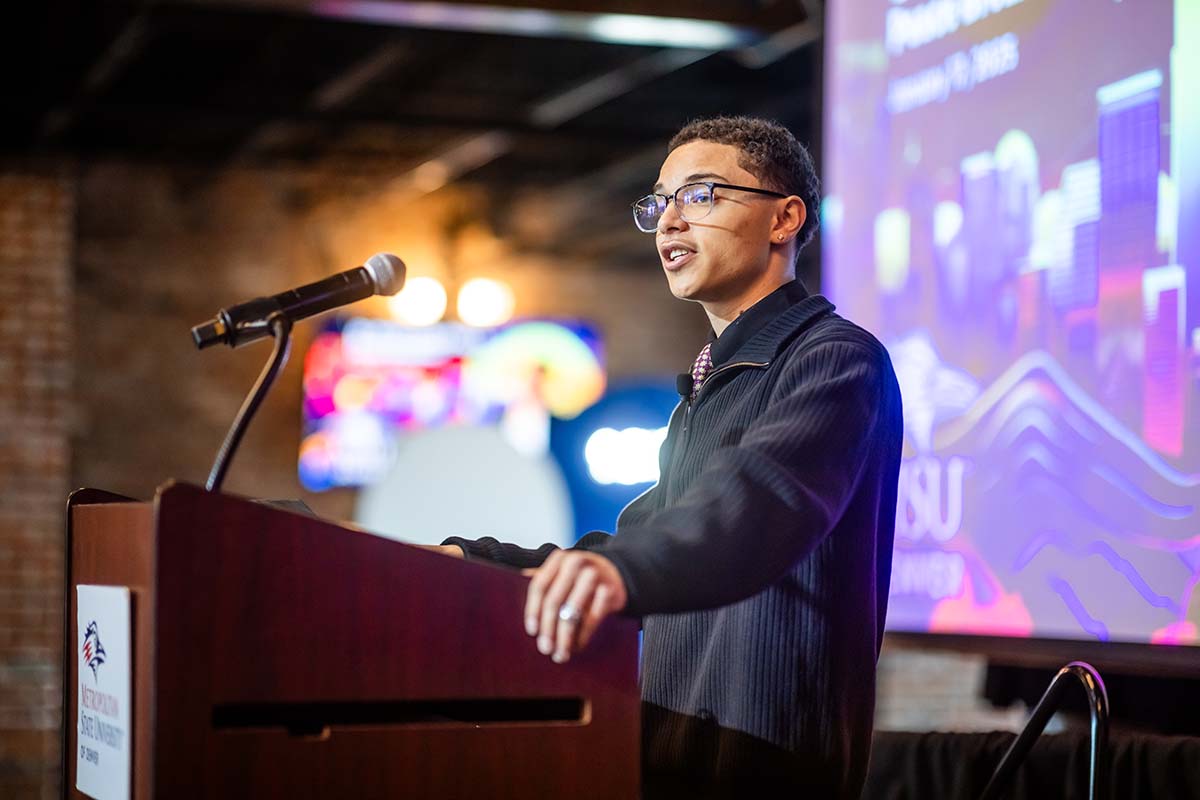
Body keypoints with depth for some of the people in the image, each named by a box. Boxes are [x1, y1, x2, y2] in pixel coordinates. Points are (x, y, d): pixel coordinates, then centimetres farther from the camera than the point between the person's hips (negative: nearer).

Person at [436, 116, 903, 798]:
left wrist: (621, 570, -45)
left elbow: (766, 494, -27)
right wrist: (471, 560, 11)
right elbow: (643, 540, 25)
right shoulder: (710, 386, 24)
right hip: (679, 744, 8)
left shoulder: (838, 359, -7)